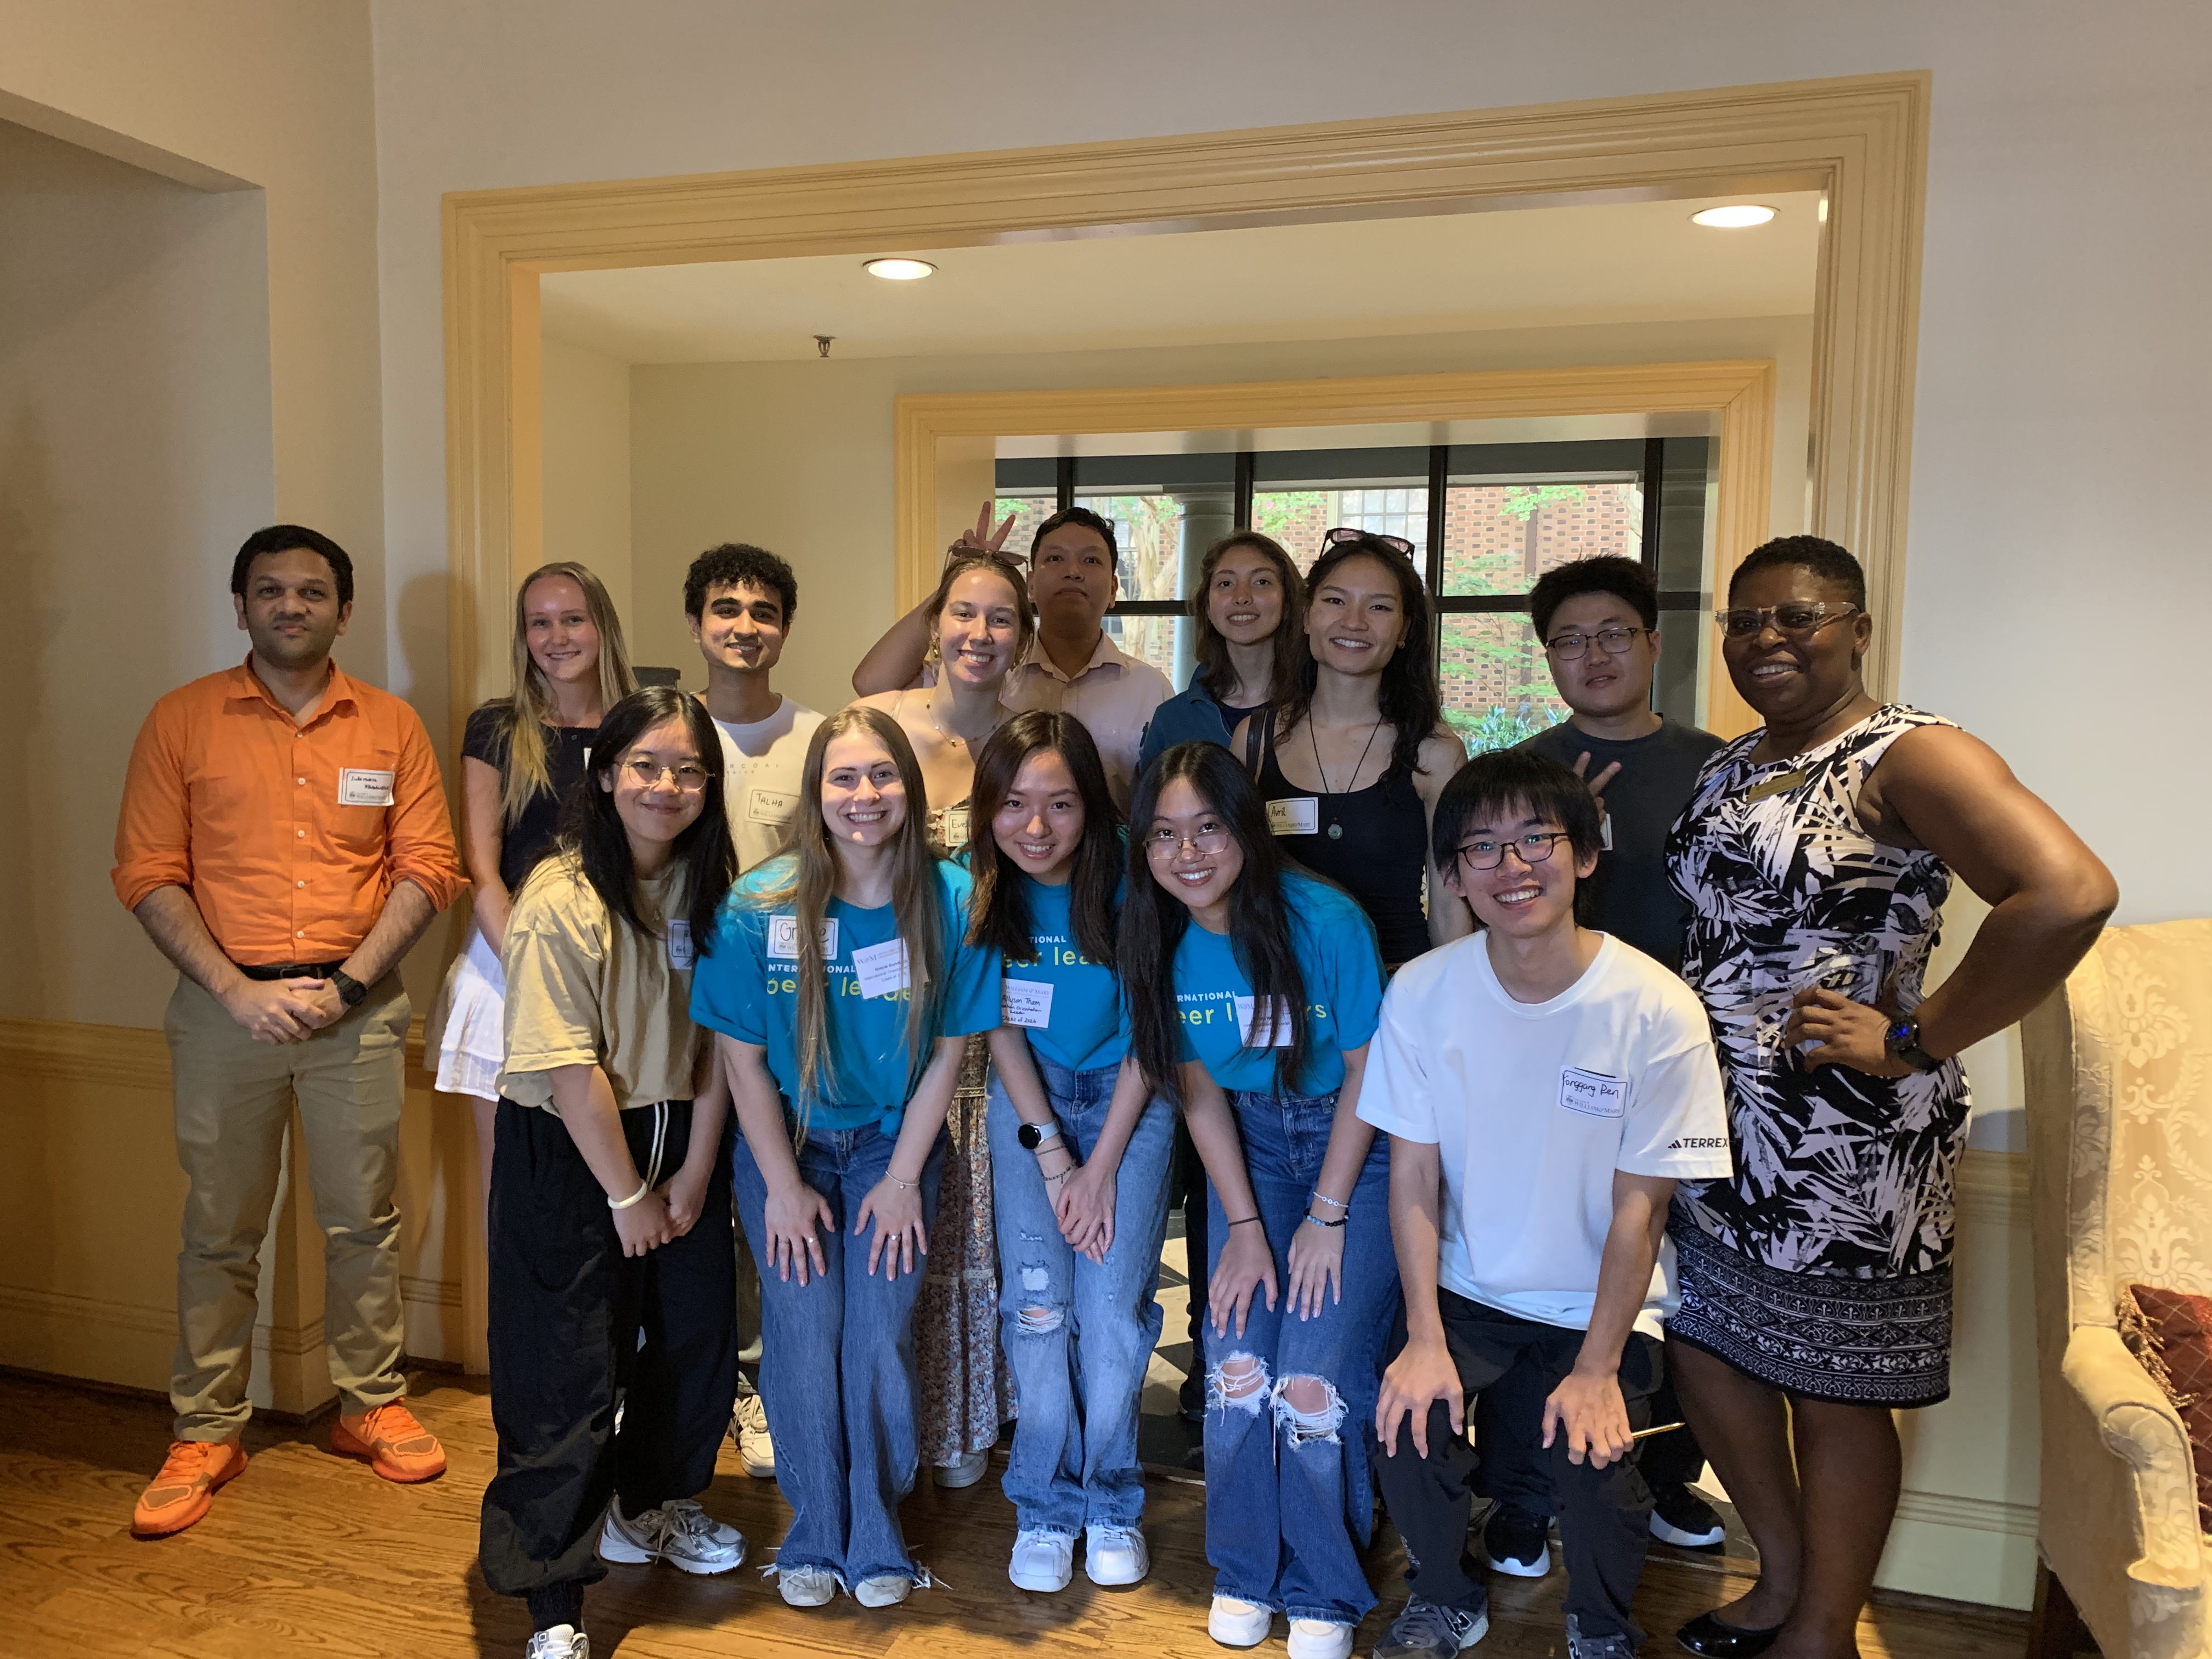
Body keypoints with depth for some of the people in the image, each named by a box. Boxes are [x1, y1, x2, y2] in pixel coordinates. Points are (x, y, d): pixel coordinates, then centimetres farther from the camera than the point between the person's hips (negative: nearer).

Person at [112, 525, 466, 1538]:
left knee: (364, 1218, 8)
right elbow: (148, 874, -3)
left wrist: (346, 983, -10)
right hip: (226, 1002, 0)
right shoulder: (182, 721, 2)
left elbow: (427, 868, 0)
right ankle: (205, 1432, 21)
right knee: (219, 1228, 7)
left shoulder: (391, 727, 5)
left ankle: (372, 1405, 24)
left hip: (358, 1005, 1)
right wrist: (238, 990, -12)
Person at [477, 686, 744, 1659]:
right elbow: (571, 1072, -20)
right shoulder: (561, 904, -21)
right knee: (569, 1373, -1)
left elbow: (717, 1042, -1)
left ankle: (652, 1504, 42)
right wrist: (626, 1195, -13)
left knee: (697, 1335, 16)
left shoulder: (707, 887, -3)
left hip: (678, 1139, 6)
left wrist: (695, 1174, -4)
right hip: (566, 1155, -6)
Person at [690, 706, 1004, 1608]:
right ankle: (814, 1538, 23)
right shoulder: (758, 906, -16)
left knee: (881, 1337, -3)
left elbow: (948, 1051, -7)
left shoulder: (953, 901, -16)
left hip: (894, 1142, 0)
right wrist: (784, 1188, -7)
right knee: (804, 1337, -1)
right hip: (785, 1143, 0)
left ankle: (878, 1541, 21)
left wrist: (903, 1179, -6)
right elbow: (743, 1058, -9)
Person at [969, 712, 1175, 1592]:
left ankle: (1110, 1502, 16)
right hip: (1029, 1091, 2)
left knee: (1113, 1308, -7)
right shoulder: (981, 890, -12)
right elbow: (1000, 1028, -4)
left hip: (1128, 1091, -1)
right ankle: (1046, 1505, 15)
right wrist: (1052, 1158, -9)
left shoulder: (1132, 883, -18)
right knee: (1036, 1299, -6)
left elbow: (1146, 1035, -10)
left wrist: (1103, 1166, -11)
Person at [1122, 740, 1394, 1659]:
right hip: (1250, 1143, 4)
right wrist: (1243, 1225, -6)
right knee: (1236, 1365, -5)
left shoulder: (1325, 920, -24)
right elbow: (1200, 1092, -2)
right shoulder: (1157, 939, -11)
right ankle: (1246, 1573, 23)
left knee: (1314, 1385, -9)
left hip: (1357, 1143, -3)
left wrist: (1327, 1216, -11)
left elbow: (1365, 1077, -14)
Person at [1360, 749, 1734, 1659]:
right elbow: (1413, 1172, -6)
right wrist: (1424, 1337, -12)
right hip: (1465, 1286, 2)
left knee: (1593, 1460, -20)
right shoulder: (1422, 992, -12)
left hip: (1600, 1301, -1)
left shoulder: (1658, 1011, -18)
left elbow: (1639, 1205, -13)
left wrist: (1597, 1368, -14)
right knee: (1408, 1422, -18)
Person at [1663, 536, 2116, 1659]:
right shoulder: (1728, 769, 10)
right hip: (1715, 1125, 8)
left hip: (1845, 1138, -8)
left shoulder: (1909, 757, -14)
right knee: (1702, 1347, 17)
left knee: (1834, 1389, 8)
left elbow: (2070, 893, -27)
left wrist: (1915, 1039, -22)